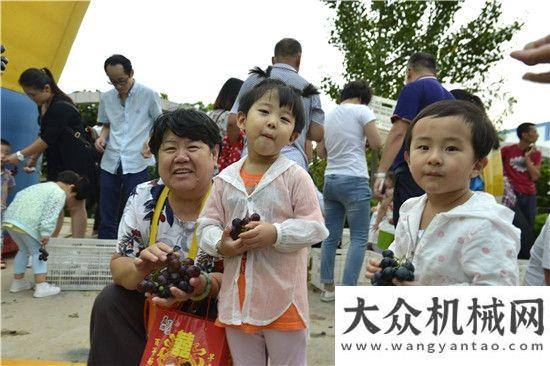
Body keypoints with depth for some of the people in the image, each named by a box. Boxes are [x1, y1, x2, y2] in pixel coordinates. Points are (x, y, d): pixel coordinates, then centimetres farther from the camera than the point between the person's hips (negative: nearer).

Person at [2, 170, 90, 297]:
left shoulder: (41, 187, 28)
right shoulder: (59, 193, -1)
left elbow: (19, 196, 30)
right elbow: (50, 215, -13)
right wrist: (46, 233, -15)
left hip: (10, 217, 9)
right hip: (26, 223, -9)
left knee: (24, 250, 25)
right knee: (38, 252, 4)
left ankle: (17, 281, 33)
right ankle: (41, 286, 0)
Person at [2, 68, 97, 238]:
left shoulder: (61, 108, -22)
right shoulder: (43, 105, 7)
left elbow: (47, 139, -22)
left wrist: (20, 155, -15)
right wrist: (33, 157, 8)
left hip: (76, 161, -9)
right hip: (56, 162, 9)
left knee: (75, 205, -3)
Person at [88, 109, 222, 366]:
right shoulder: (143, 198, -6)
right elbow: (119, 265, -3)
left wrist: (204, 285, -39)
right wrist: (139, 269, -29)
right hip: (154, 304, 4)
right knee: (110, 301, -19)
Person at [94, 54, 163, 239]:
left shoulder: (148, 95, -2)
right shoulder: (106, 98, 10)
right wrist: (102, 137, 1)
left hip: (137, 164, -4)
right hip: (110, 163, 4)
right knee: (107, 216, 9)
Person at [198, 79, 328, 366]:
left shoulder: (296, 177, -9)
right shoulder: (225, 179, 2)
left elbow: (315, 228, -10)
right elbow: (207, 225, 5)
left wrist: (275, 233, -23)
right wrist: (221, 245, -15)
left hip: (282, 300, -3)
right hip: (236, 299, 4)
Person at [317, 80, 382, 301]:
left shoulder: (328, 115, 16)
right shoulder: (362, 111, -3)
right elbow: (376, 144, -7)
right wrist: (363, 139, 11)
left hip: (330, 179, 7)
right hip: (354, 180, -7)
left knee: (331, 236, 10)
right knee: (359, 239, -1)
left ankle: (328, 288, 14)